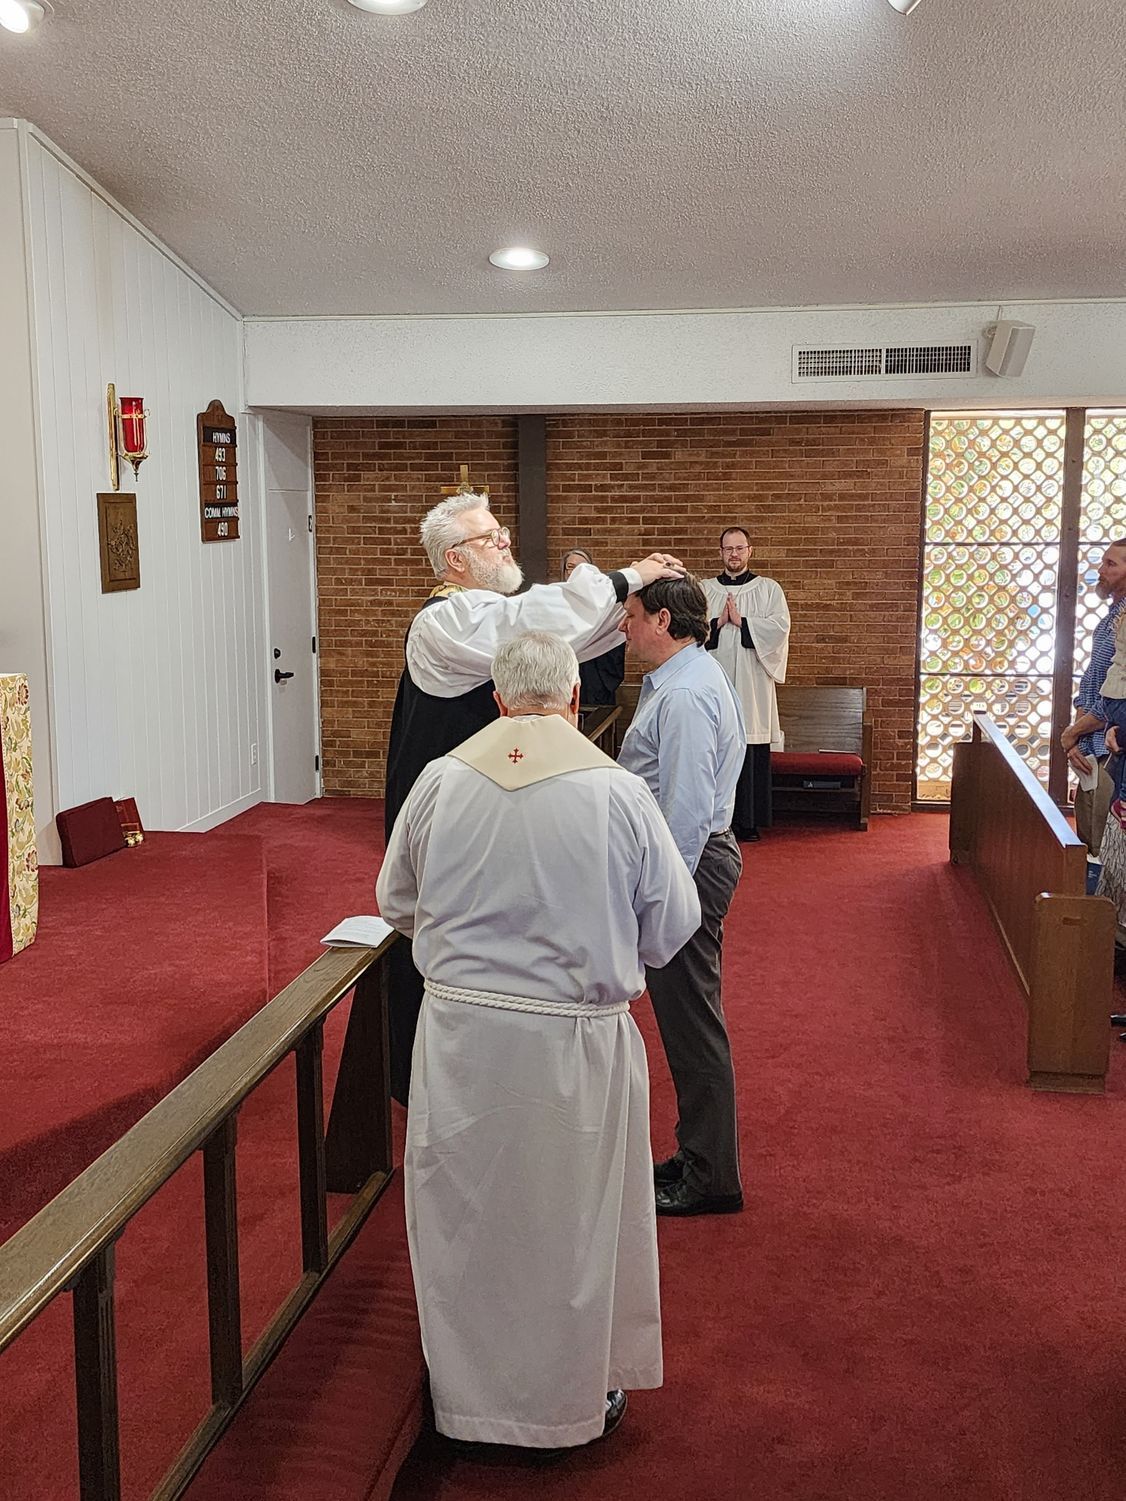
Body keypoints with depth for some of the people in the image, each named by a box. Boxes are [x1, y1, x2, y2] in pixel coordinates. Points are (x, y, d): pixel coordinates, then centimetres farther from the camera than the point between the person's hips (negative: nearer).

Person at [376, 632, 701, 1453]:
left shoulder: (441, 780, -6)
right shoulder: (618, 791, -13)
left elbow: (397, 902, 7)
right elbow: (673, 922, -5)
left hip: (460, 1032, 2)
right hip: (573, 1042, -2)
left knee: (463, 1212, 19)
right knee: (569, 1221, 17)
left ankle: (467, 1389, 36)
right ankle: (571, 1398, 34)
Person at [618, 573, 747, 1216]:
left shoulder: (684, 694, -21)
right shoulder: (695, 675, 14)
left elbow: (687, 807, -25)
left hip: (688, 862, -11)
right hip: (701, 856, 11)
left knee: (691, 1022, 0)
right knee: (690, 1018, 18)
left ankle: (711, 1179, 12)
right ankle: (700, 1156, 31)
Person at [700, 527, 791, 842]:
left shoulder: (769, 589, 8)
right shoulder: (704, 590, 12)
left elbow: (780, 627, -5)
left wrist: (741, 621, -9)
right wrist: (717, 623, -11)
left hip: (752, 686, -1)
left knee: (751, 754, -1)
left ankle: (749, 821, 6)